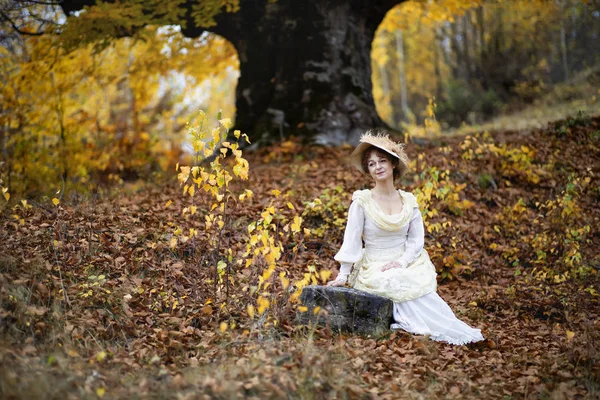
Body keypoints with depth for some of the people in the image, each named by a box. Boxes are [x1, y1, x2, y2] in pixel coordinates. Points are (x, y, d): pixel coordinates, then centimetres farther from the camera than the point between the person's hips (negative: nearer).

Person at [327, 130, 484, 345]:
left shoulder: (408, 201, 4)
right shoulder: (362, 200, -7)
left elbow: (417, 240, 5)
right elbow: (351, 241, -8)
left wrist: (401, 262, -12)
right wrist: (343, 276, -13)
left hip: (407, 266, 3)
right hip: (375, 270, -3)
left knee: (423, 285, -29)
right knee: (406, 287, -30)